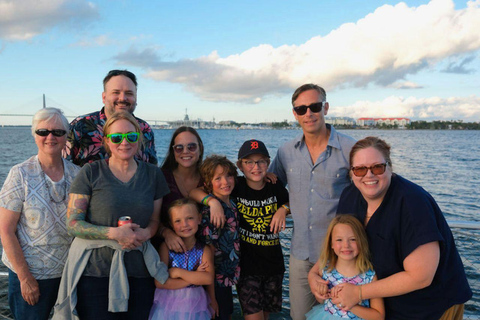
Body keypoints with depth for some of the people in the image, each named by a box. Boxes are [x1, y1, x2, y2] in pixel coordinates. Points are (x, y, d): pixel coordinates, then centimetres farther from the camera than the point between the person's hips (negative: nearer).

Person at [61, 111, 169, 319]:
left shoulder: (153, 174, 7)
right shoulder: (90, 173, -3)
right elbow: (73, 224, -6)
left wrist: (145, 233, -11)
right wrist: (114, 233, -19)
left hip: (139, 274, 3)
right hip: (95, 272, -2)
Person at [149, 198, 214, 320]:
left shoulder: (204, 250, -4)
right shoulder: (166, 247, -7)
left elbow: (209, 279, -18)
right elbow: (160, 283, -15)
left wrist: (178, 272, -17)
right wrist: (194, 277, -17)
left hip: (194, 307, 1)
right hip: (168, 305, 0)